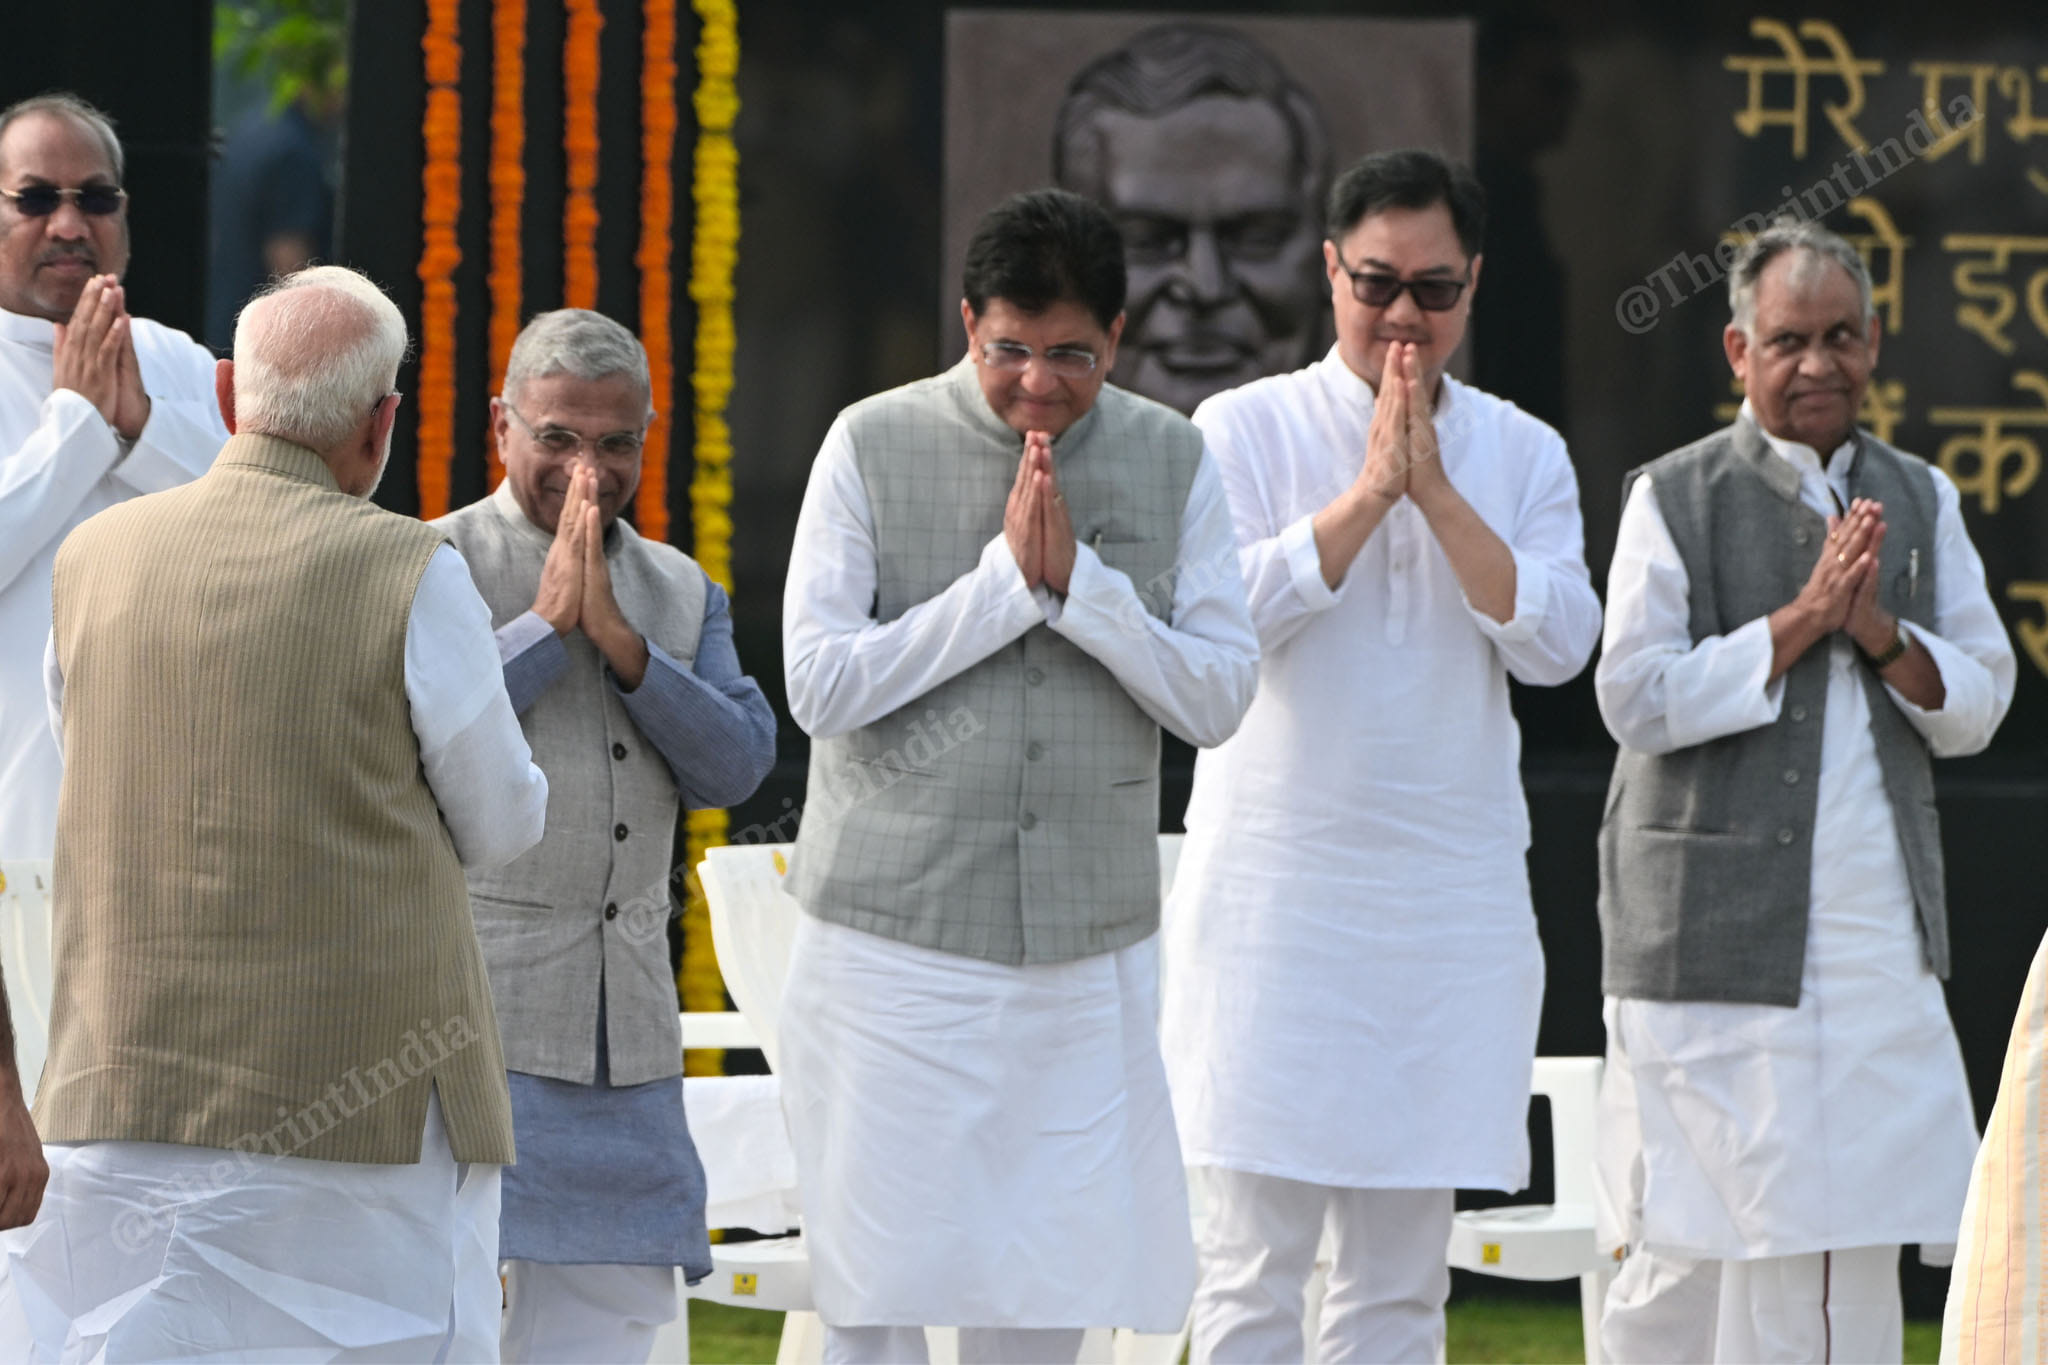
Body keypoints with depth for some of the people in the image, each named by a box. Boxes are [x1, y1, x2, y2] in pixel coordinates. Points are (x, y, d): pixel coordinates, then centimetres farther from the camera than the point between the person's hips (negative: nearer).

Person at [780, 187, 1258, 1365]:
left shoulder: (1172, 461, 4)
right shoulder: (875, 446, -3)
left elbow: (1219, 699, 0)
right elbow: (822, 684, -10)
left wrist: (1080, 583, -13)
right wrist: (1006, 577, -14)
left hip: (1090, 950, 2)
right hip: (896, 944, -2)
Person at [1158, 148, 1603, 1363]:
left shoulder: (1522, 455, 9)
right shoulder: (1246, 429, 1)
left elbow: (1557, 645, -4)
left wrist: (1436, 490, -9)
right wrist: (1368, 491, -12)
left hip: (1453, 897, 3)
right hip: (1277, 888, -3)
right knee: (1257, 1259, -3)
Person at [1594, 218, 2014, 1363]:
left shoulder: (1922, 502, 13)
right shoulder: (1674, 498, -1)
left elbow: (1978, 705, 10)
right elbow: (1639, 698, -10)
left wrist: (1881, 632, -9)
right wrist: (1801, 618, -16)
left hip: (1881, 938, 4)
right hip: (1717, 930, -4)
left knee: (1855, 1245, 2)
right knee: (1690, 1248, -3)